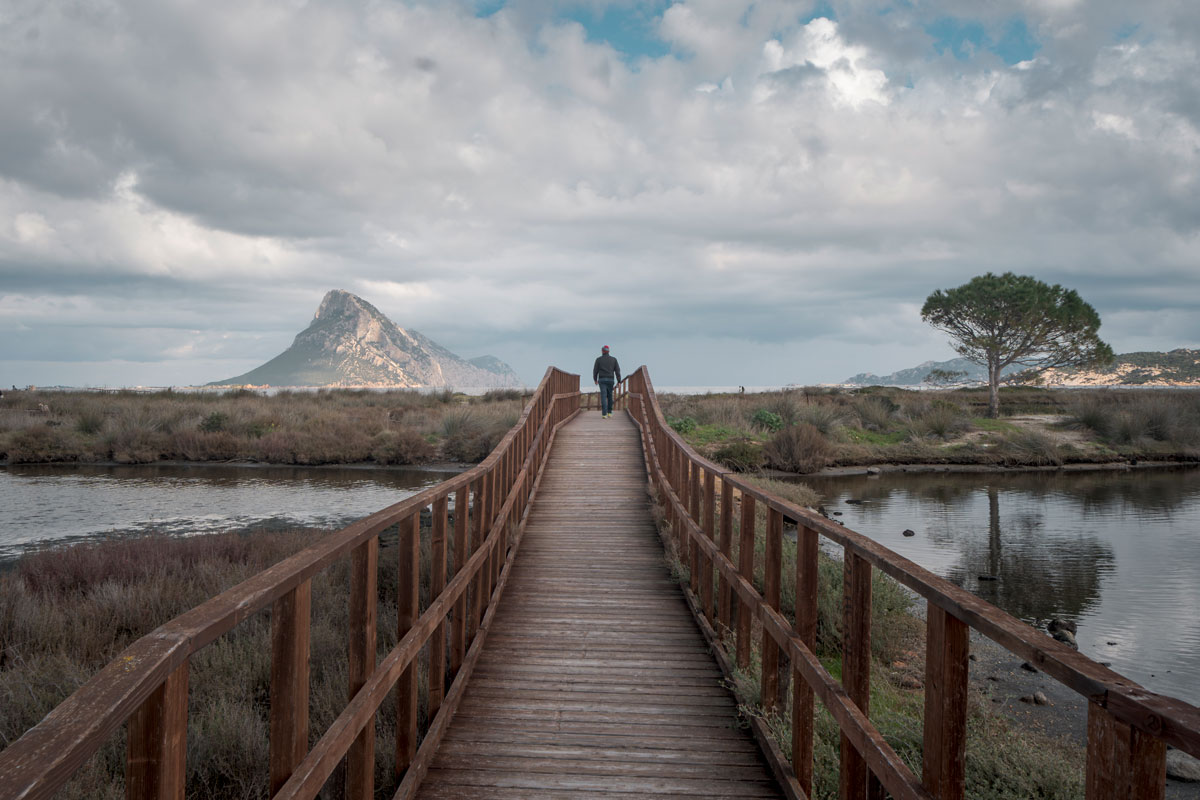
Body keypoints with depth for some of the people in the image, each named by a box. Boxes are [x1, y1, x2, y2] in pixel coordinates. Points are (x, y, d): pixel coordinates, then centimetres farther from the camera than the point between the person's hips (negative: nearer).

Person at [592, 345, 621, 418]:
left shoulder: (598, 359, 1)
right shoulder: (613, 359, 5)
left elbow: (595, 370, 6)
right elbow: (617, 370, 1)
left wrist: (595, 379, 22)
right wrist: (619, 381, 2)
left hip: (602, 380, -2)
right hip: (610, 380, 2)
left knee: (603, 397, -6)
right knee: (610, 396, 18)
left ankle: (604, 414, -16)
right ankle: (609, 412, 24)